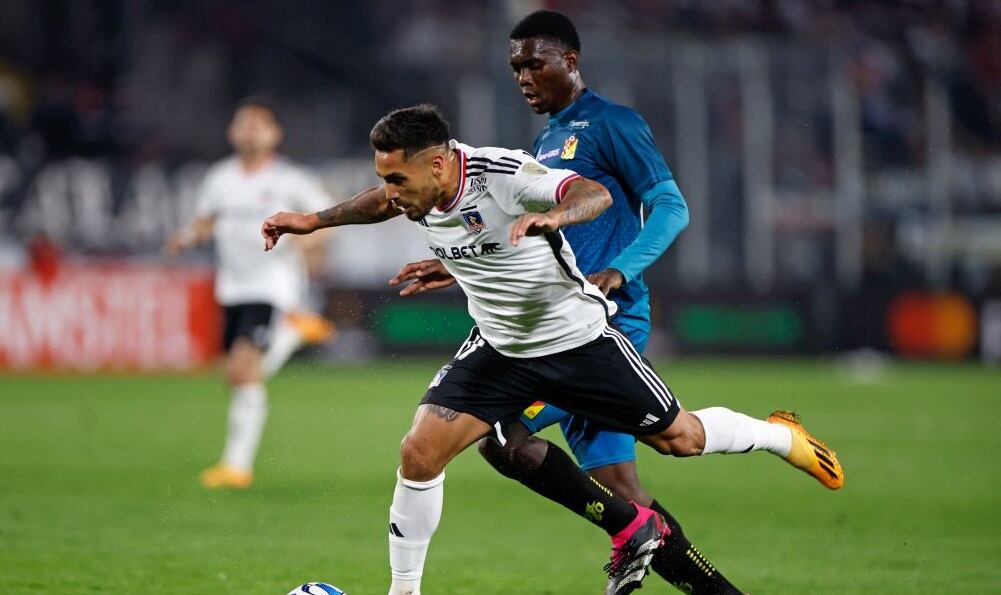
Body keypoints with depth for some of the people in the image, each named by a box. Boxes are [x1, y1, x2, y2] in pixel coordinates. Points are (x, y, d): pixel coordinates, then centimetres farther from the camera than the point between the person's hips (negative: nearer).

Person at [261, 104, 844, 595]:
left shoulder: (500, 174, -30)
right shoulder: (417, 190, -10)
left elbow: (596, 194, -43)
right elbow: (385, 201, 16)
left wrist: (552, 217, -63)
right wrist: (313, 220, 11)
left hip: (578, 337, -5)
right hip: (499, 348, 5)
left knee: (681, 439, 8)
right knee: (419, 454, -11)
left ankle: (783, 438, 37)